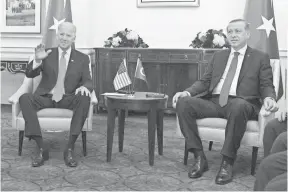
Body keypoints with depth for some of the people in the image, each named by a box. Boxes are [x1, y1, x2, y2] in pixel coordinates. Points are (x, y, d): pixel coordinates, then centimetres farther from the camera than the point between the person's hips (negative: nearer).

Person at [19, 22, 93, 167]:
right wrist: (37, 60, -23)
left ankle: (70, 149, -28)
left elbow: (88, 81, 1)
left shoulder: (82, 58, 9)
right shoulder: (46, 53, 9)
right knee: (24, 98, -30)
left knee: (84, 98, -33)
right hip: (45, 98, 1)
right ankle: (41, 149, -27)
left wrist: (84, 87, -25)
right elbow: (29, 74, -1)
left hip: (68, 100, 0)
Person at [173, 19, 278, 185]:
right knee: (183, 102, -23)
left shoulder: (261, 58, 14)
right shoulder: (218, 56, 23)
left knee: (238, 106, -41)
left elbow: (267, 85, 7)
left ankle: (228, 162, -28)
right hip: (214, 102, 4)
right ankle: (199, 157, -19)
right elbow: (204, 81, 18)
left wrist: (269, 98, -17)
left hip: (241, 102, -4)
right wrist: (187, 92, -2)